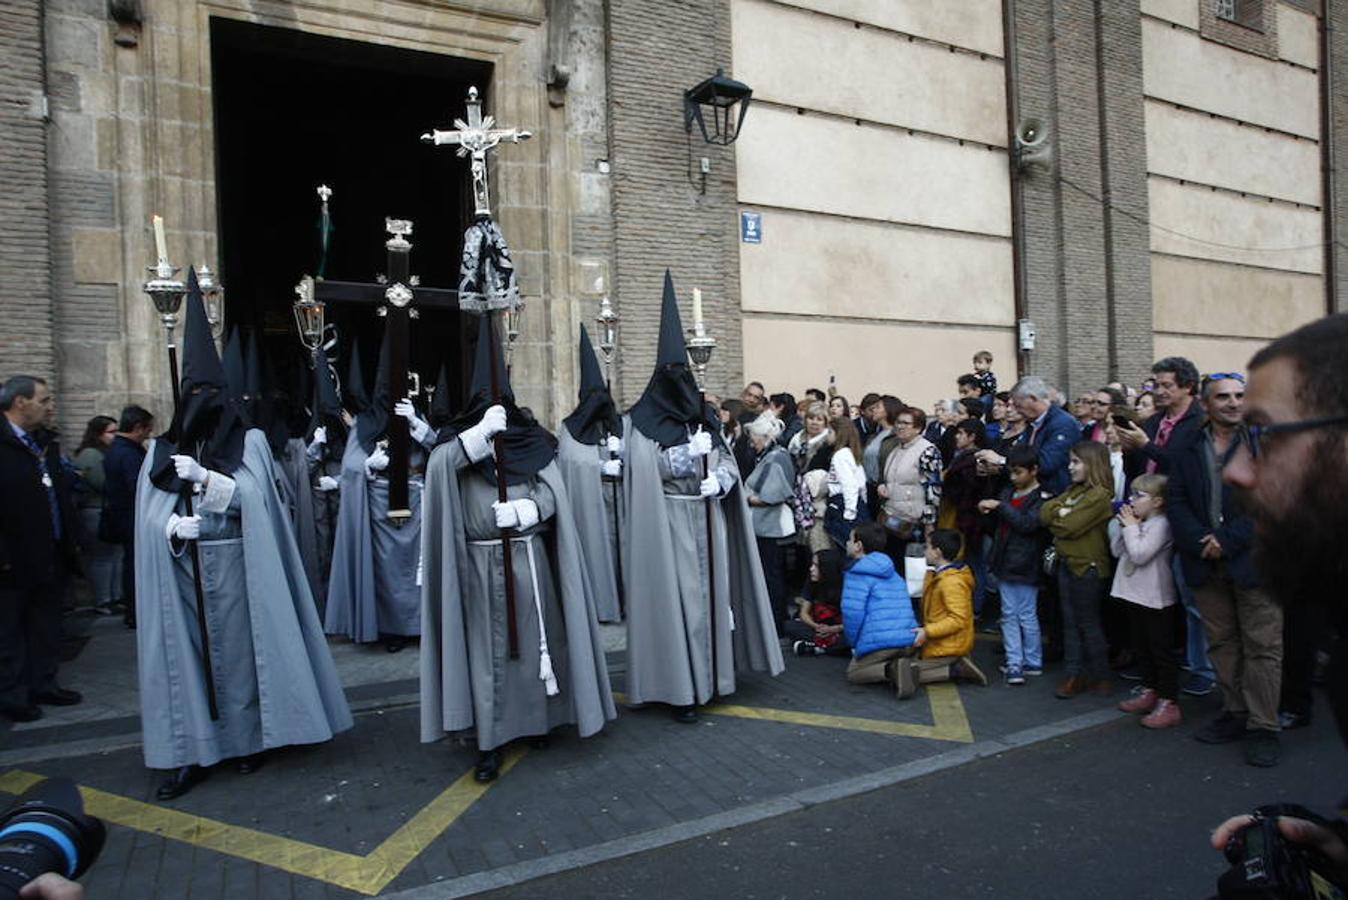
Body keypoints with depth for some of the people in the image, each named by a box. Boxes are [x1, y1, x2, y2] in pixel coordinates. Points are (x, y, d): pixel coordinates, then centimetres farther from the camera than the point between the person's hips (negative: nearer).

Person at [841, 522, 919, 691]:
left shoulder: (857, 574, -3)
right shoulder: (895, 575, 23)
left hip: (879, 642, -7)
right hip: (909, 639, 7)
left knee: (853, 673, 14)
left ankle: (889, 670, -14)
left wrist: (855, 643, 0)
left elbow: (852, 612, -13)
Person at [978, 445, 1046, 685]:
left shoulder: (1041, 498, -10)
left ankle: (1033, 662, 16)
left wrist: (1000, 506, -21)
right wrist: (988, 512, 0)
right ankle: (1014, 663, 12)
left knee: (1026, 615, 3)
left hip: (1024, 565, -7)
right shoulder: (1008, 492, 11)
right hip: (1004, 563, 7)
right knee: (1009, 615, 8)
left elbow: (1027, 523, -22)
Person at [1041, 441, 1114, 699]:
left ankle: (1101, 677, 16)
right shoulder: (1074, 490, 12)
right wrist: (1060, 512, -14)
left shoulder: (1099, 496, -16)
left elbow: (1070, 527, -22)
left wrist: (1055, 518, -4)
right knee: (1070, 622, 11)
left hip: (1088, 566, -8)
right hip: (1067, 562, 8)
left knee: (1088, 623, 3)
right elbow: (1044, 512, 4)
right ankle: (1075, 674, 19)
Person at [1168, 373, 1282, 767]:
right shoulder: (1187, 450, 9)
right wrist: (1200, 542, -12)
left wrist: (1227, 540, -14)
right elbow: (1177, 502, 4)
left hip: (1253, 560, -3)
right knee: (1221, 643, 12)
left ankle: (1263, 727, 9)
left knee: (1262, 646, 0)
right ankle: (1235, 714, 24)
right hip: (1206, 564, 4)